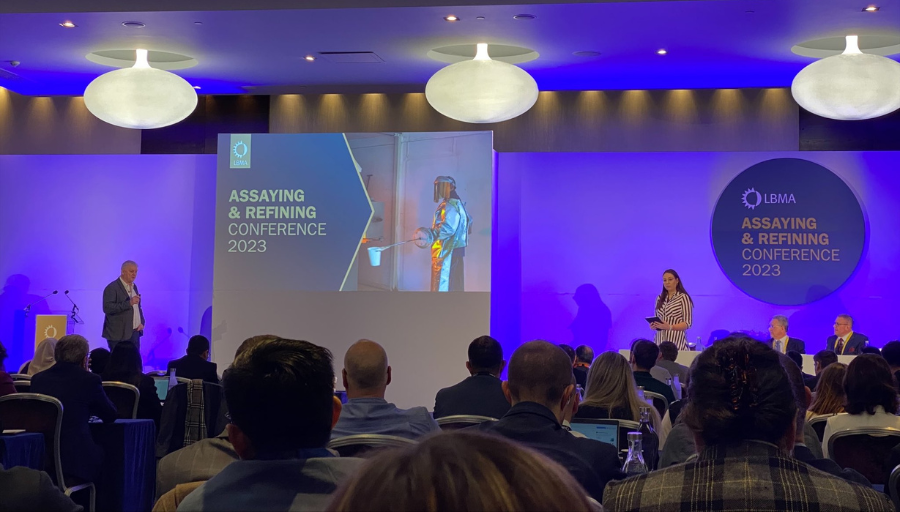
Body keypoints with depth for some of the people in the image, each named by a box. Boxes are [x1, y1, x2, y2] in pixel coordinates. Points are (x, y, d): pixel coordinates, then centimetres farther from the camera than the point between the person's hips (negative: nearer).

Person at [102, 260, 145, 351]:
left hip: (135, 333, 7)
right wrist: (129, 303, -25)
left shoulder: (134, 287, 16)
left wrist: (141, 322, 8)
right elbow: (107, 308, -19)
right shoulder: (112, 288, -8)